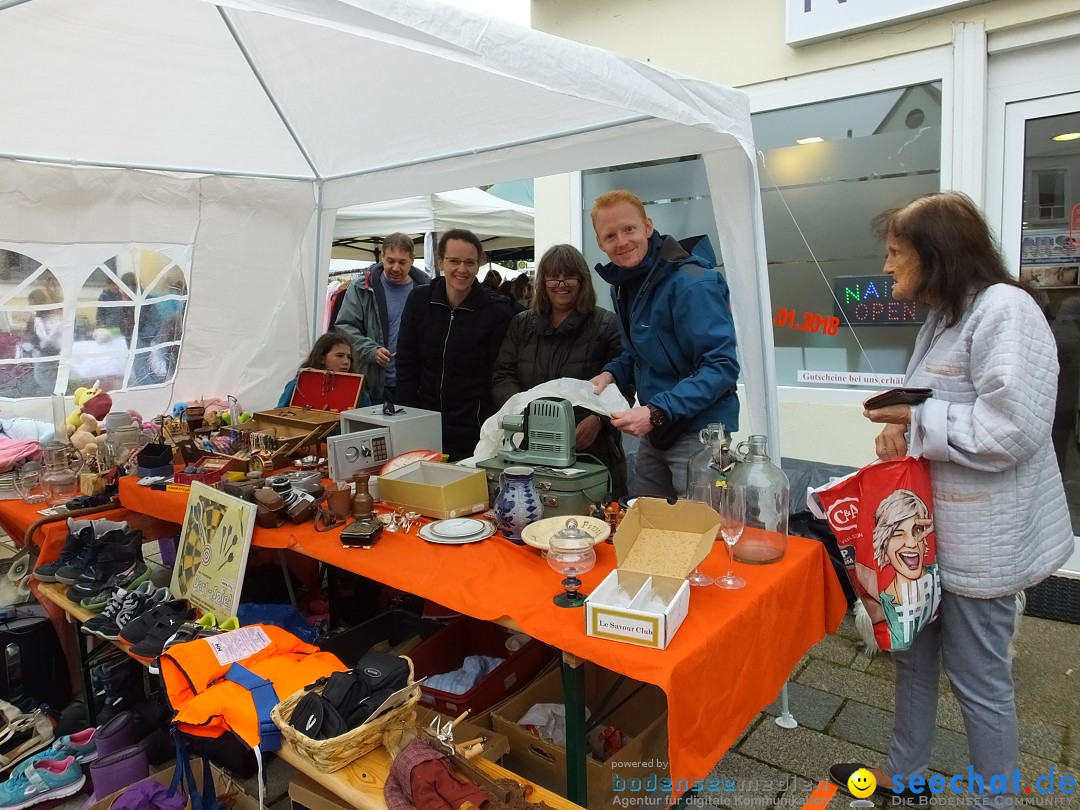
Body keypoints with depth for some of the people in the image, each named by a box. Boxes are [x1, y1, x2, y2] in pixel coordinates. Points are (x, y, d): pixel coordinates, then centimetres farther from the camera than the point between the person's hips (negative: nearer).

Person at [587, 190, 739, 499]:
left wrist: (657, 412, -28)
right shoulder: (622, 285, 7)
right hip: (655, 431, 8)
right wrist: (612, 374, 0)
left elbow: (721, 367, -22)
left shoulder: (691, 283, -19)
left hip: (699, 432, -8)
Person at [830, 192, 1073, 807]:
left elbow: (1012, 428, -28)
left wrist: (914, 424, -17)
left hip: (981, 541, -10)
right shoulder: (944, 317, 12)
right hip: (930, 526, 10)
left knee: (979, 680, 8)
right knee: (913, 653, 21)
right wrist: (902, 430, -3)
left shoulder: (1004, 310, -19)